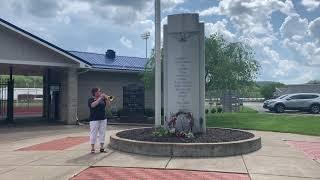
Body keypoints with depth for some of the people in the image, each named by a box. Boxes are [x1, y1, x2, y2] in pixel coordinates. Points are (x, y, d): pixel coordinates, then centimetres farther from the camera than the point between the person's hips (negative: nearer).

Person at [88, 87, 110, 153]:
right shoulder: (91, 99, -2)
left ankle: (102, 148, 12)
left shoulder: (102, 99, 12)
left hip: (103, 119, 5)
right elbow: (93, 105, -21)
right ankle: (92, 148, 5)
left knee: (102, 133, 6)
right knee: (94, 134, -3)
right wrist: (100, 98, -21)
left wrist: (106, 98, -11)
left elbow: (108, 103, 3)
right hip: (94, 119, -5)